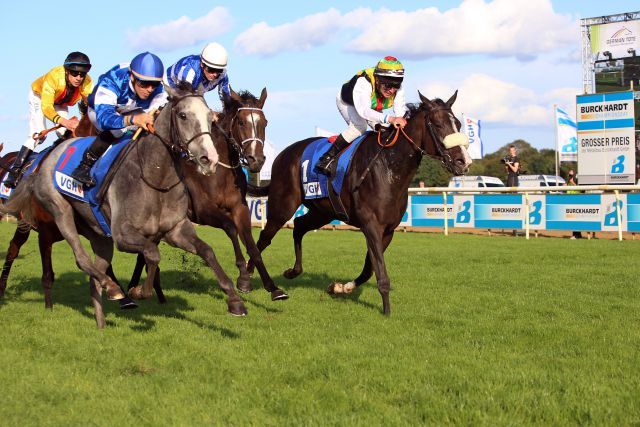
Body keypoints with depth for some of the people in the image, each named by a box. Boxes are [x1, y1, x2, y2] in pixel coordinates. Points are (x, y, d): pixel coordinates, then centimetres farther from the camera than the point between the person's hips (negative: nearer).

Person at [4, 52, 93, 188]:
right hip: (39, 96, -4)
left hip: (60, 103, 4)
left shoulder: (87, 83, -33)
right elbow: (46, 107, -51)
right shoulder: (53, 77, -44)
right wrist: (64, 122, -67)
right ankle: (15, 170, -18)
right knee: (38, 134, -20)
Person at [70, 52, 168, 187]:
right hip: (100, 111, -6)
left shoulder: (157, 89, -30)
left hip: (131, 112, 6)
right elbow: (103, 117, -58)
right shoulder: (112, 81, -45)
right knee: (116, 128, -36)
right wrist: (133, 120, -76)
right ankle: (84, 166, -23)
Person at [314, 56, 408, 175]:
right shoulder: (363, 83, -47)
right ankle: (327, 157, -25)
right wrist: (389, 118, -74)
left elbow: (400, 109, -35)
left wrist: (401, 121, -60)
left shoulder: (397, 88, -29)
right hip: (347, 103, -6)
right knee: (359, 126, -31)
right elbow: (363, 110, -60)